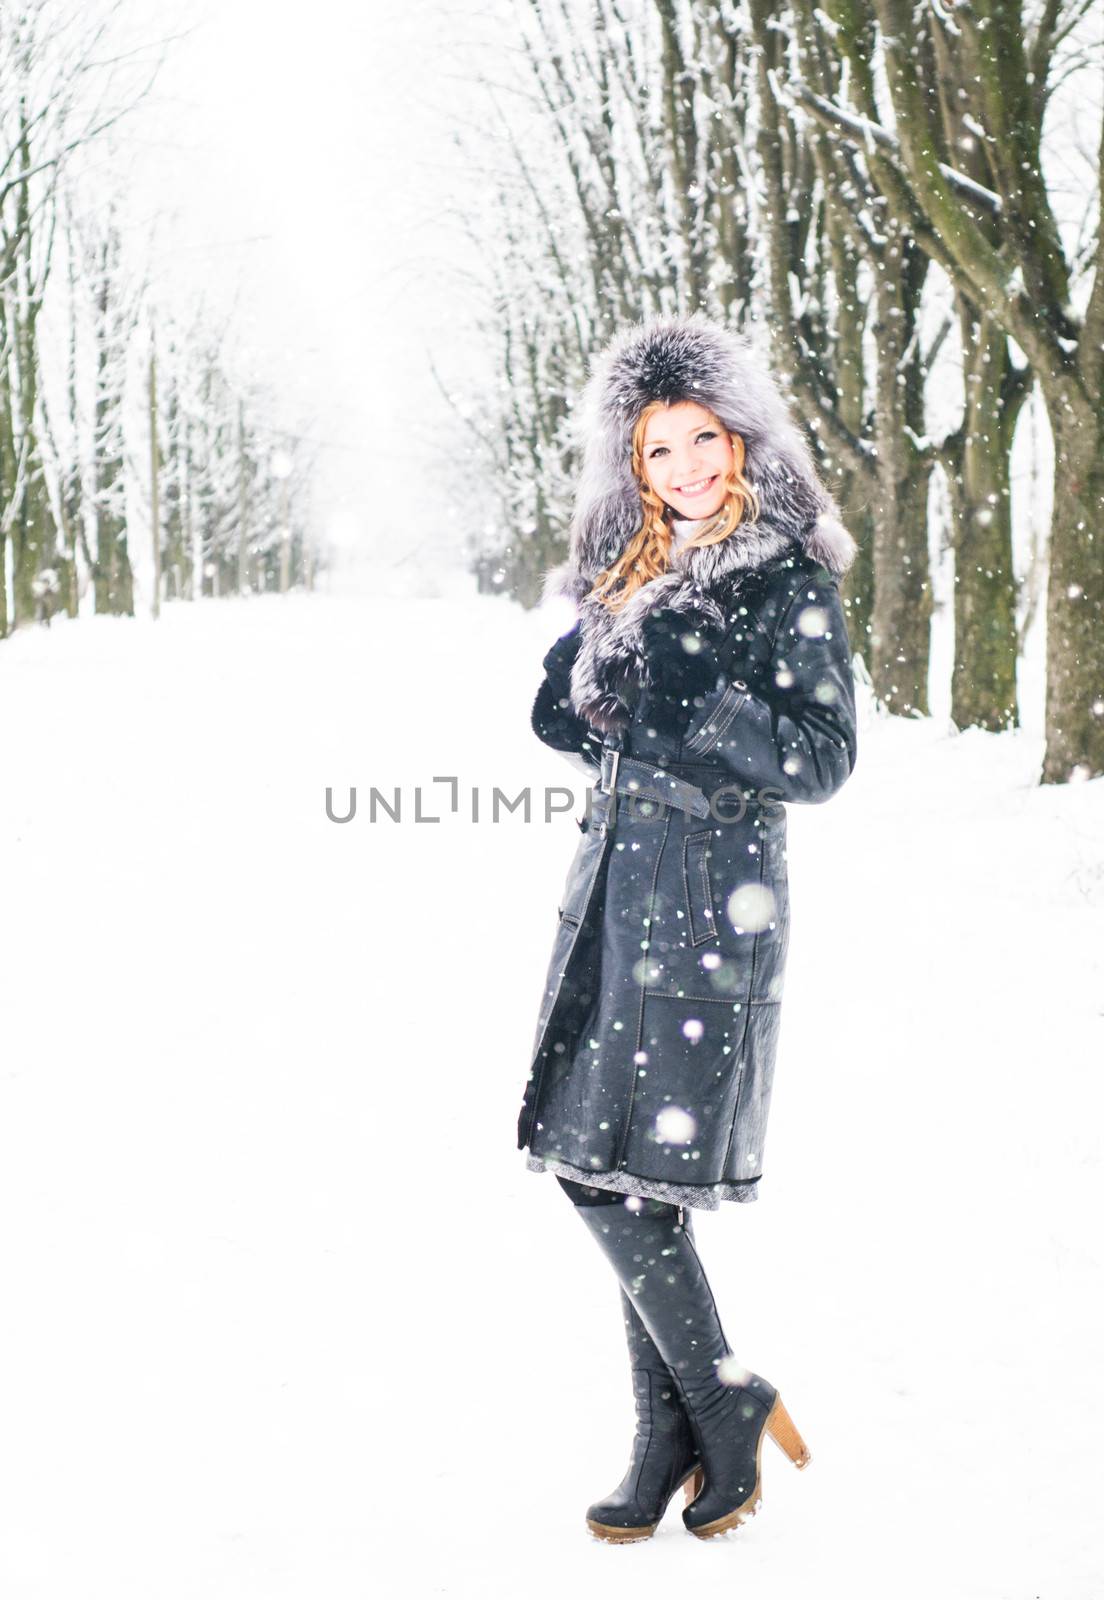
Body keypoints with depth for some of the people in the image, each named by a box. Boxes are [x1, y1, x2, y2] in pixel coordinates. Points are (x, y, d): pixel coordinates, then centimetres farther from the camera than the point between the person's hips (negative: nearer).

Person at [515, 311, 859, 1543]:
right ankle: (677, 1433, 16)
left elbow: (822, 759, -12)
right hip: (615, 885, 7)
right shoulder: (629, 578, 15)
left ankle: (720, 1409, 10)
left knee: (615, 1169, -9)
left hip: (711, 897, -7)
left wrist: (690, 696, -19)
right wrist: (582, 700, 3)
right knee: (613, 1173, 5)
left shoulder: (790, 583, -5)